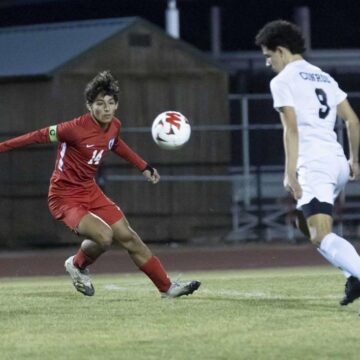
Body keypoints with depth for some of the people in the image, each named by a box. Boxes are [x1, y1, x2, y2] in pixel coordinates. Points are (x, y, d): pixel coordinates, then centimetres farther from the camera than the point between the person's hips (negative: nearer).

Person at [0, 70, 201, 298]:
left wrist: (144, 167, 26)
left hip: (90, 191, 7)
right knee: (104, 236, -27)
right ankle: (78, 266, 6)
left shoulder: (114, 126, -3)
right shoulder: (76, 129, -27)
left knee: (129, 237, 6)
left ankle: (168, 288, 17)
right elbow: (40, 136, -17)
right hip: (65, 197, -7)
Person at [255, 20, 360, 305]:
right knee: (306, 224, 22)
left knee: (321, 237, -16)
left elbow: (291, 128, -11)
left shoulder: (283, 80, -1)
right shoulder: (324, 77, 22)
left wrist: (290, 173, -13)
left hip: (314, 165, -8)